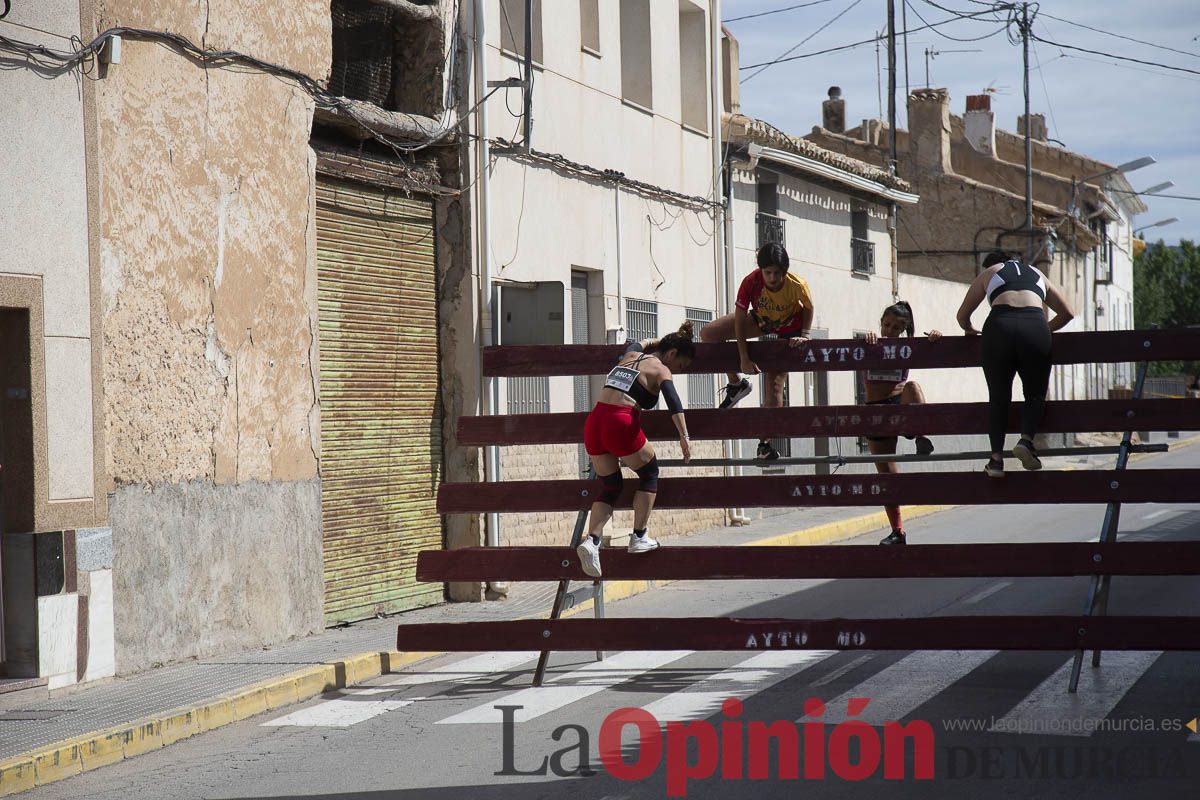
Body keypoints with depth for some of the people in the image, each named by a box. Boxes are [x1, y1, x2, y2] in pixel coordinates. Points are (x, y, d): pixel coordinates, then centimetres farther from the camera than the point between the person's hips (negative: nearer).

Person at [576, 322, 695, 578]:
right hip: (621, 425, -7)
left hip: (593, 423, 7)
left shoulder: (631, 354, 22)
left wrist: (666, 339, 58)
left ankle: (591, 539, -5)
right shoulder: (660, 370, 2)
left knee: (611, 486, 16)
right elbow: (674, 405, -16)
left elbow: (638, 343, 48)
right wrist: (684, 437, -21)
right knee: (649, 472, 17)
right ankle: (639, 538, 10)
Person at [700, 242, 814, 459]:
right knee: (708, 333, -12)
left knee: (775, 386, -10)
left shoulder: (797, 285, -35)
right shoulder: (751, 283, -33)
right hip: (760, 320, 3)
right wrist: (744, 359, -26)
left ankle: (765, 444, -3)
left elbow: (808, 309, -12)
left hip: (787, 330, -3)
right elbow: (739, 320, -26)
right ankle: (736, 383, 4)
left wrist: (804, 335, -23)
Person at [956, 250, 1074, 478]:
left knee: (998, 397, 9)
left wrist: (970, 330, 47)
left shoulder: (988, 273, 27)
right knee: (1035, 393, 14)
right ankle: (1026, 439, -11)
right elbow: (1067, 313, 34)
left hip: (999, 327, -1)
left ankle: (996, 457, -1)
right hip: (1035, 327, 1)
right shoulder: (1037, 274, 32)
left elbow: (962, 316, 27)